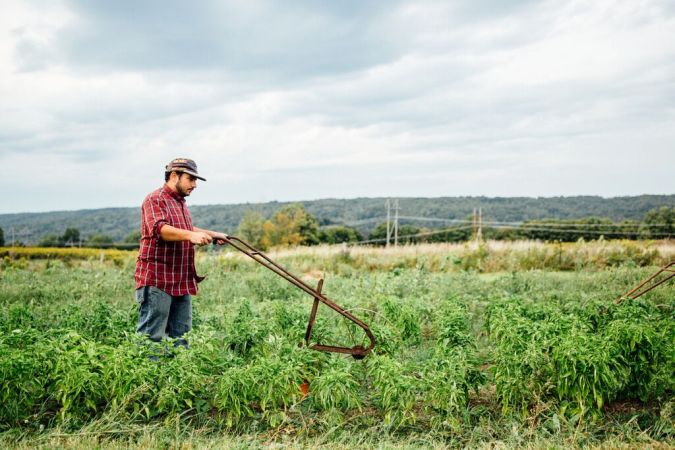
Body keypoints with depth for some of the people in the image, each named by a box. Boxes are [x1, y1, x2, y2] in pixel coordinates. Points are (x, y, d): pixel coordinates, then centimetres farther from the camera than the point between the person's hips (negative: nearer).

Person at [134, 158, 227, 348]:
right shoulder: (155, 200, -9)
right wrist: (191, 235, -40)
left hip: (182, 283, 10)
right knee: (152, 337, -8)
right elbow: (160, 229, -27)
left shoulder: (181, 203, 23)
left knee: (180, 338, 11)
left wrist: (212, 235, 32)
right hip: (157, 282, -10)